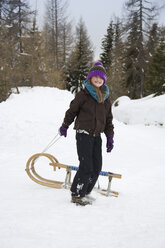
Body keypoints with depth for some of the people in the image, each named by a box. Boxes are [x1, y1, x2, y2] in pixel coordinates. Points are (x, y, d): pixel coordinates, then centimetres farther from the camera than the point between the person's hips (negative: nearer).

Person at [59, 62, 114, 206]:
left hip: (97, 136, 6)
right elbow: (72, 110, 5)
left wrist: (110, 137, 14)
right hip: (83, 134, -6)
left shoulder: (106, 98, 13)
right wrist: (65, 126, 13)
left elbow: (109, 119, 18)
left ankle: (84, 192, 20)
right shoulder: (83, 95, -6)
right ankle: (77, 195, 0)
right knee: (86, 166, -12)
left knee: (97, 167, 6)